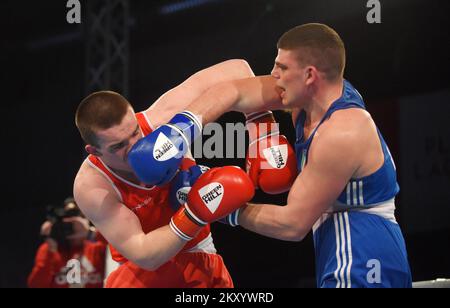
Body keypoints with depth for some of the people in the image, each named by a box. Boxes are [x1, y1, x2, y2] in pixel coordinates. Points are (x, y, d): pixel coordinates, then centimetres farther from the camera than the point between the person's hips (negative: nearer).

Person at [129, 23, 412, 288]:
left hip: (360, 265, -9)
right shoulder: (310, 92, 3)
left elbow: (292, 225, -18)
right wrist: (177, 133, -8)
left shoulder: (342, 133, -22)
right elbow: (231, 93, 5)